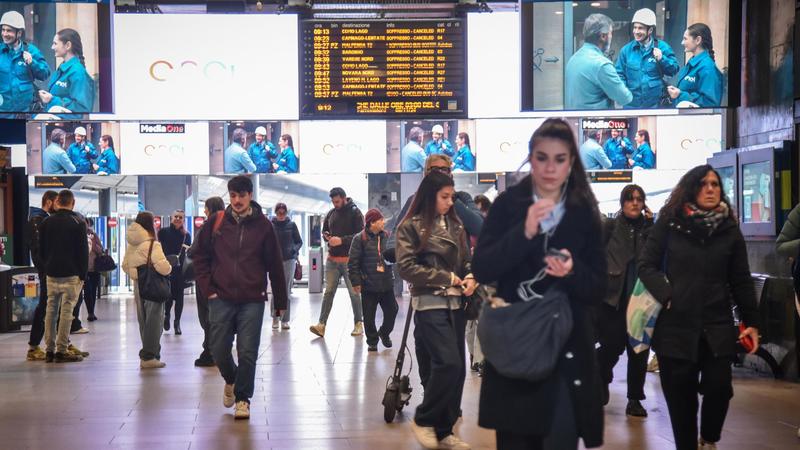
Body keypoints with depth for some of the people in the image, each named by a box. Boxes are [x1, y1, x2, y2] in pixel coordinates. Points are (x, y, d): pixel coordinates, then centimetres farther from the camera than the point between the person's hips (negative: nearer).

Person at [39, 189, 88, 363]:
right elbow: (83, 251, -7)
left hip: (51, 273, 5)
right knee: (66, 311, -4)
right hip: (71, 274, -5)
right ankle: (61, 351, -5)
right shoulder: (78, 222, -6)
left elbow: (41, 250, 12)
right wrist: (83, 274, 0)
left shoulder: (46, 222, 7)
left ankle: (49, 350, 10)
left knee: (50, 310, 9)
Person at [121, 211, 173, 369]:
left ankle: (146, 355, 21)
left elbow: (125, 265, 14)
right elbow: (163, 267, -23)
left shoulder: (131, 245, 6)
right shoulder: (152, 245, -16)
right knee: (153, 321, -1)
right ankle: (149, 356, -2)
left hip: (138, 286, 7)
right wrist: (169, 267, -3)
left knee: (143, 321, 15)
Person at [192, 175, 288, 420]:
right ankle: (231, 380, 35)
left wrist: (281, 300, 5)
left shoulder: (263, 225, 0)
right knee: (219, 350, 5)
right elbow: (200, 258, 10)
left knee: (248, 353, -2)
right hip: (221, 299, 1)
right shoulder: (216, 224, 2)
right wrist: (208, 288, 0)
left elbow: (275, 265, 4)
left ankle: (242, 398, 13)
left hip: (252, 301, -1)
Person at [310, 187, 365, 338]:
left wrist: (342, 240, -20)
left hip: (349, 259, -5)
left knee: (354, 293, 4)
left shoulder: (355, 213, -6)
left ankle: (358, 324, 13)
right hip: (332, 259, 5)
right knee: (328, 292, 1)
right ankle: (321, 325, -3)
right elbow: (324, 231, 22)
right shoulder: (331, 213, 11)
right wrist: (327, 237, -2)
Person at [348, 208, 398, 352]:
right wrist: (356, 282, -11)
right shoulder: (360, 239, -7)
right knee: (369, 316, 4)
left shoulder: (386, 236, 6)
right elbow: (353, 262, -8)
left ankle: (384, 332, 32)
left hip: (387, 284, 4)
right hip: (368, 285, -4)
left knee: (392, 310, 6)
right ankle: (372, 341, 21)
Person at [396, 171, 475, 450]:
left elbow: (465, 259, 19)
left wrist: (470, 277, -3)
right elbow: (406, 267, -11)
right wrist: (446, 278, -13)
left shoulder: (455, 225, 13)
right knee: (448, 363, -17)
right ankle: (424, 420, 2)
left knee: (457, 369, 5)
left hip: (455, 303, 6)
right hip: (430, 304, -6)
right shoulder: (411, 226, -3)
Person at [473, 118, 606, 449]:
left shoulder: (585, 214, 5)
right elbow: (481, 271, -8)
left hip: (566, 350, 1)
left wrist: (572, 272, -18)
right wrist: (524, 233, -20)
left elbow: (598, 290, 3)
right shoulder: (507, 204, 2)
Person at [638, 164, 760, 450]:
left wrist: (751, 321, 5)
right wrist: (668, 296, -12)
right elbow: (647, 266, 1)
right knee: (680, 396, 2)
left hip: (717, 326, 1)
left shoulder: (729, 230, 7)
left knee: (719, 387, -9)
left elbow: (741, 280, 9)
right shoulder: (668, 224, 2)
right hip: (675, 325, -1)